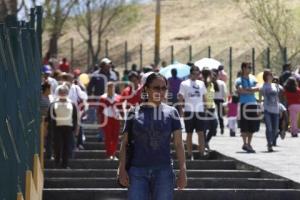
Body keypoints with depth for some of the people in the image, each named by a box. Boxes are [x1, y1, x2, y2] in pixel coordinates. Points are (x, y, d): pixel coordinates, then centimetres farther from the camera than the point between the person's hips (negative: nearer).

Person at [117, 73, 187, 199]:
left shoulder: (171, 113, 6)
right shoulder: (135, 113, 5)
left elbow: (178, 143, 4)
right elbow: (124, 143, 6)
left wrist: (182, 170, -3)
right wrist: (122, 169, -3)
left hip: (163, 171, 0)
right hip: (137, 171, 0)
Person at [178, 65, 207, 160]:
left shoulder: (201, 83, 13)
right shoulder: (184, 84, 1)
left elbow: (204, 97, 17)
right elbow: (180, 98, -1)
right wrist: (180, 110, -9)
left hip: (200, 111, 3)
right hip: (189, 111, -3)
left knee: (201, 133, -4)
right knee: (189, 133, 2)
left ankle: (202, 153, -7)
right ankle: (189, 154, 7)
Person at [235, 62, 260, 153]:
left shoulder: (253, 79, 15)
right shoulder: (239, 80, 0)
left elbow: (257, 88, -1)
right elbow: (240, 90, -16)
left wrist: (247, 89, -13)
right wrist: (252, 91, -8)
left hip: (253, 104, 5)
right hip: (244, 104, -5)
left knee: (252, 126, 5)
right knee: (244, 126, -5)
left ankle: (249, 144, 15)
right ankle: (245, 144, 2)